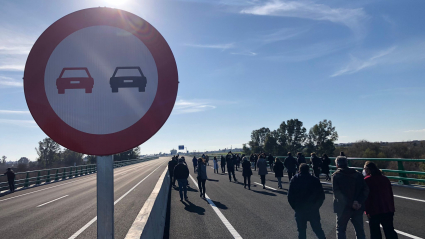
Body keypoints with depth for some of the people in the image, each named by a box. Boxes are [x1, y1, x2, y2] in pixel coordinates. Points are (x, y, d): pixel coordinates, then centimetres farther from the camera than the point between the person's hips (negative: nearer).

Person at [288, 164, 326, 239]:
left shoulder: (294, 180, -3)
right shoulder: (315, 180, -4)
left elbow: (290, 197, -4)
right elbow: (321, 196, -2)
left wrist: (295, 207, 6)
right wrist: (316, 206, 9)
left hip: (300, 210, 0)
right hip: (313, 210, 1)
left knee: (301, 231, 10)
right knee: (317, 229, 15)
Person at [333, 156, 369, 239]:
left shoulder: (336, 175, -6)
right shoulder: (358, 174, 6)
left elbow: (337, 193, -16)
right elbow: (365, 190, -2)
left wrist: (351, 203, -15)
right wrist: (359, 202, -9)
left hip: (343, 208, -3)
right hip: (358, 208, 4)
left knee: (340, 230, 11)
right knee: (360, 230, 14)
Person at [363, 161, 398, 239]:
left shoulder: (367, 180, -10)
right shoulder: (385, 179, 10)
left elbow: (366, 197, -13)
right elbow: (391, 194, 15)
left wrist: (367, 211, -9)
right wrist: (392, 207, 20)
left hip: (374, 211, -5)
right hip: (388, 210, 6)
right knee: (390, 231, 12)